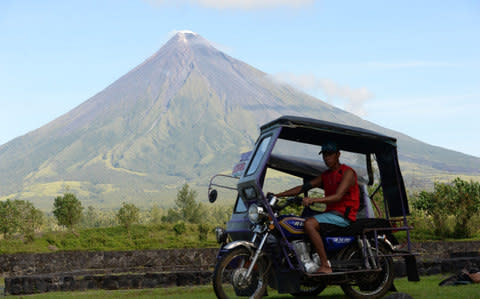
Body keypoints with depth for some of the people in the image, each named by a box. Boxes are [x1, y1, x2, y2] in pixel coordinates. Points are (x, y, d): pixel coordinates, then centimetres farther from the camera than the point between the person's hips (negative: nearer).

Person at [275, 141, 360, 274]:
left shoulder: (347, 172, -5)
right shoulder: (326, 175, 20)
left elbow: (338, 196, -19)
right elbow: (304, 187, 15)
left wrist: (313, 199, -32)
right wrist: (277, 195, 6)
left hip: (343, 216, -9)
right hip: (330, 213, 9)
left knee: (309, 224, -30)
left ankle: (325, 266, -31)